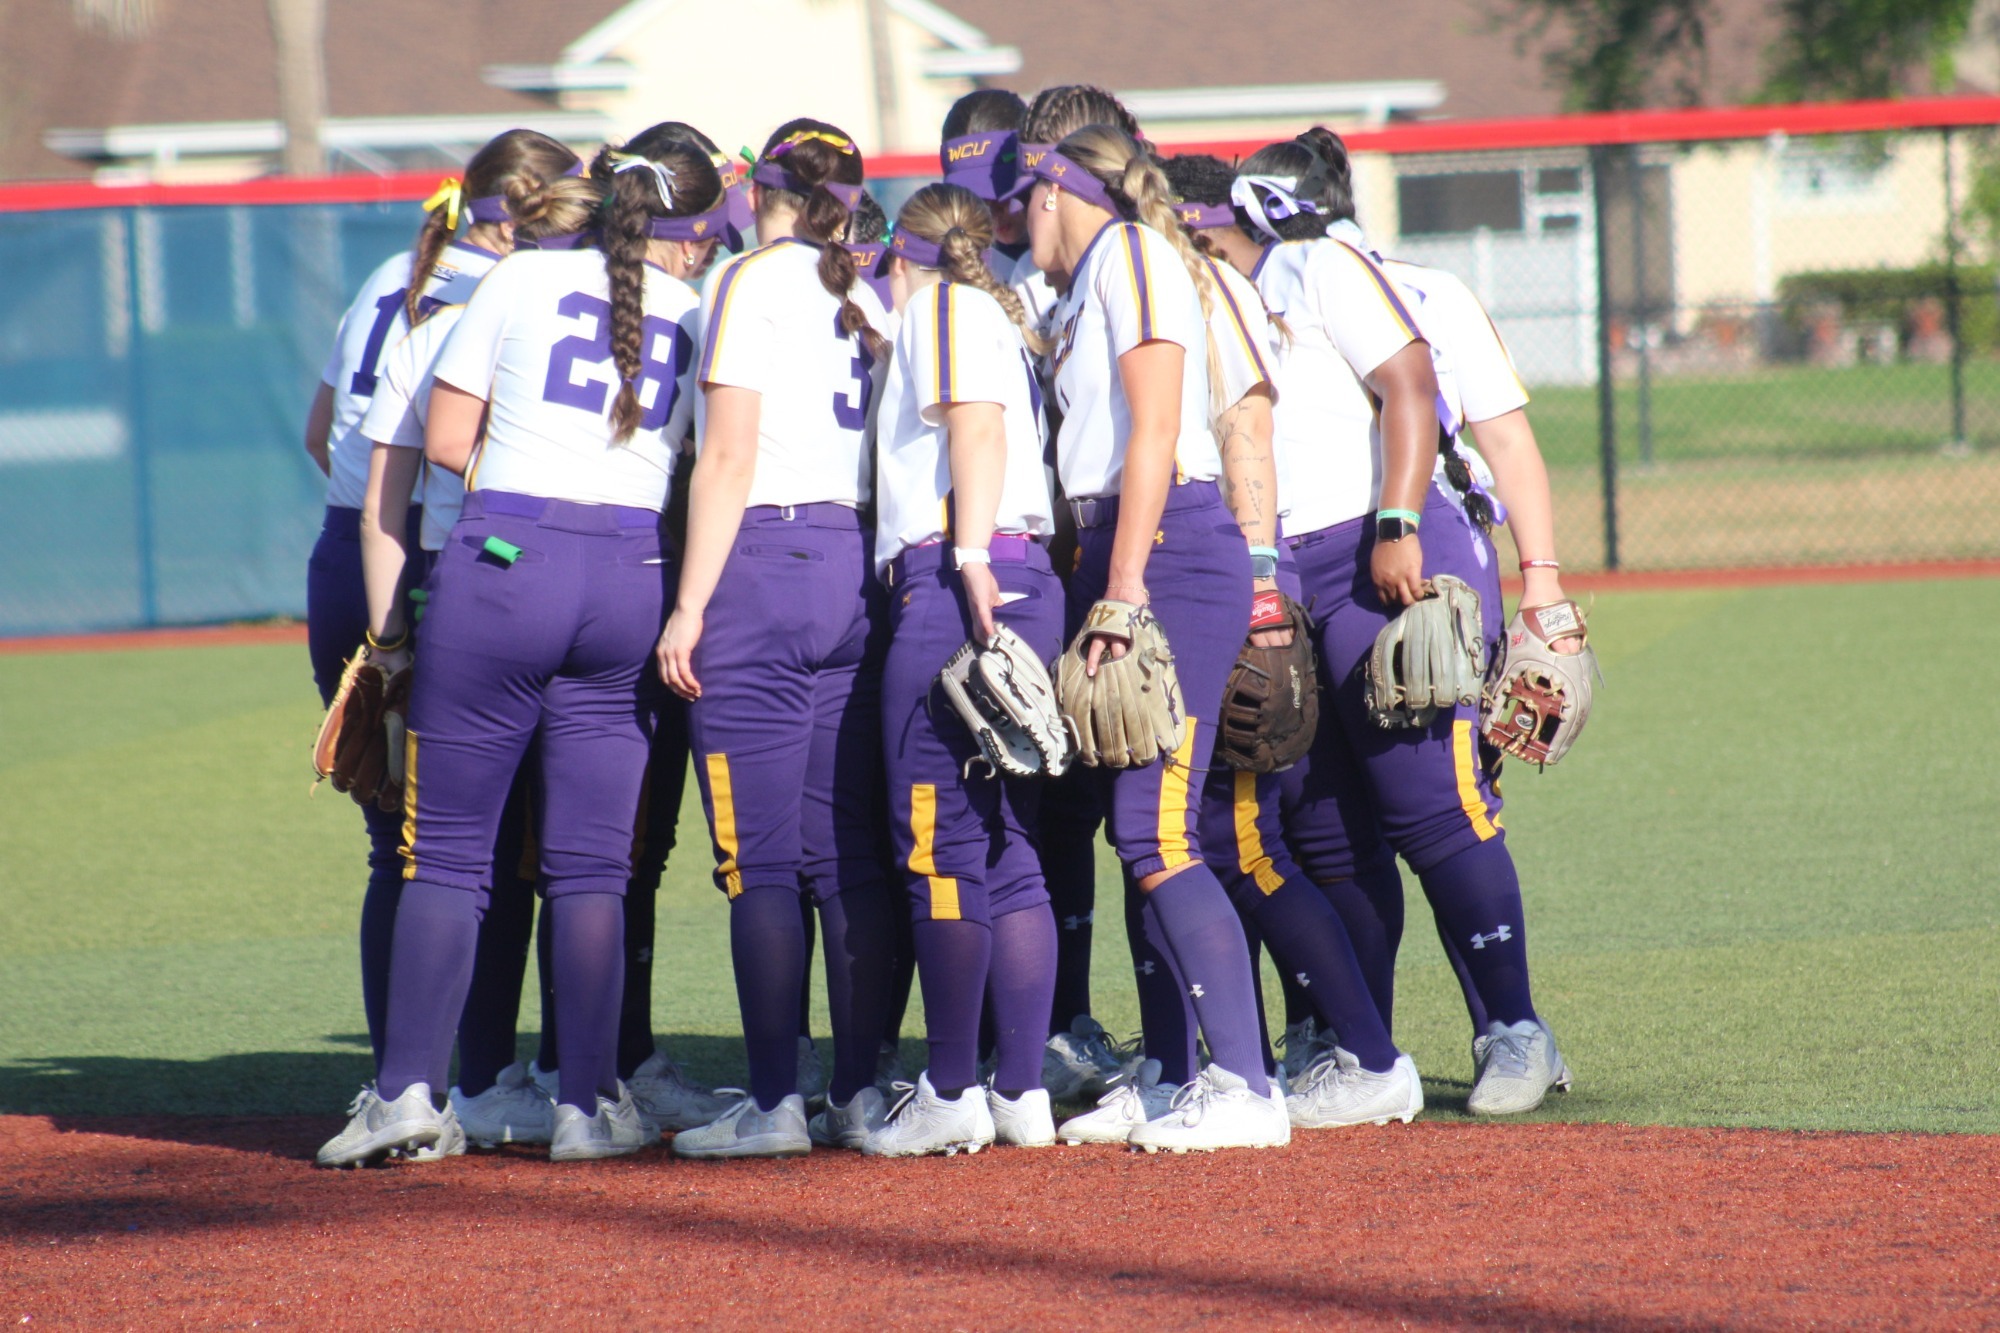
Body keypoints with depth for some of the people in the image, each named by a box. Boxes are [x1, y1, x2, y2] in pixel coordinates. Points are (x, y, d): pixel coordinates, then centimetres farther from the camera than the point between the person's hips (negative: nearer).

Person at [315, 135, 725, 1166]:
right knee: (591, 865, 7)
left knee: (446, 849, 3)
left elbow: (446, 439, 5)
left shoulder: (522, 280, 6)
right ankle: (588, 1106, 6)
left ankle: (407, 1085, -4)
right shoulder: (701, 318, 9)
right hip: (633, 576, 1)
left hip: (498, 570, -1)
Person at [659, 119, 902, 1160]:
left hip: (763, 562, -6)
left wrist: (690, 607, -9)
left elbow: (728, 455, -9)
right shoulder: (873, 302, 14)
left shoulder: (750, 282, -3)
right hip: (858, 565, 6)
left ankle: (775, 1102, -7)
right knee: (851, 854, 8)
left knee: (760, 859, -5)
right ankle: (860, 1093, 7)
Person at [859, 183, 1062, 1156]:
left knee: (938, 840, -8)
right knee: (1005, 848, 8)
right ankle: (1021, 1092, 6)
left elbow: (978, 422, -12)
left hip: (953, 587, -9)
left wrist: (971, 555, -21)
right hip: (1030, 584, 9)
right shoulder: (997, 322, 27)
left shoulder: (940, 308, 2)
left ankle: (952, 1093, -8)